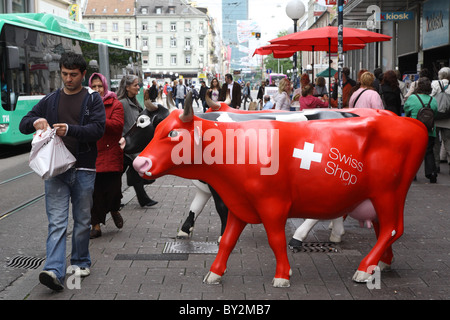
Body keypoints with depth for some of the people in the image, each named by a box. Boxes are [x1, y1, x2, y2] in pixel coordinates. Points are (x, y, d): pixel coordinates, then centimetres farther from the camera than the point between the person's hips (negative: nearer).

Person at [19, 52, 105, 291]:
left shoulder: (92, 99, 4)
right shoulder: (50, 100, 12)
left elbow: (98, 129, -10)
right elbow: (23, 125, 11)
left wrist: (70, 129, -24)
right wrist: (35, 122, -13)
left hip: (83, 170, -1)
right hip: (55, 169, 1)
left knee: (82, 221, 10)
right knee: (57, 222, -7)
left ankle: (80, 262, 27)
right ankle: (54, 271, -14)